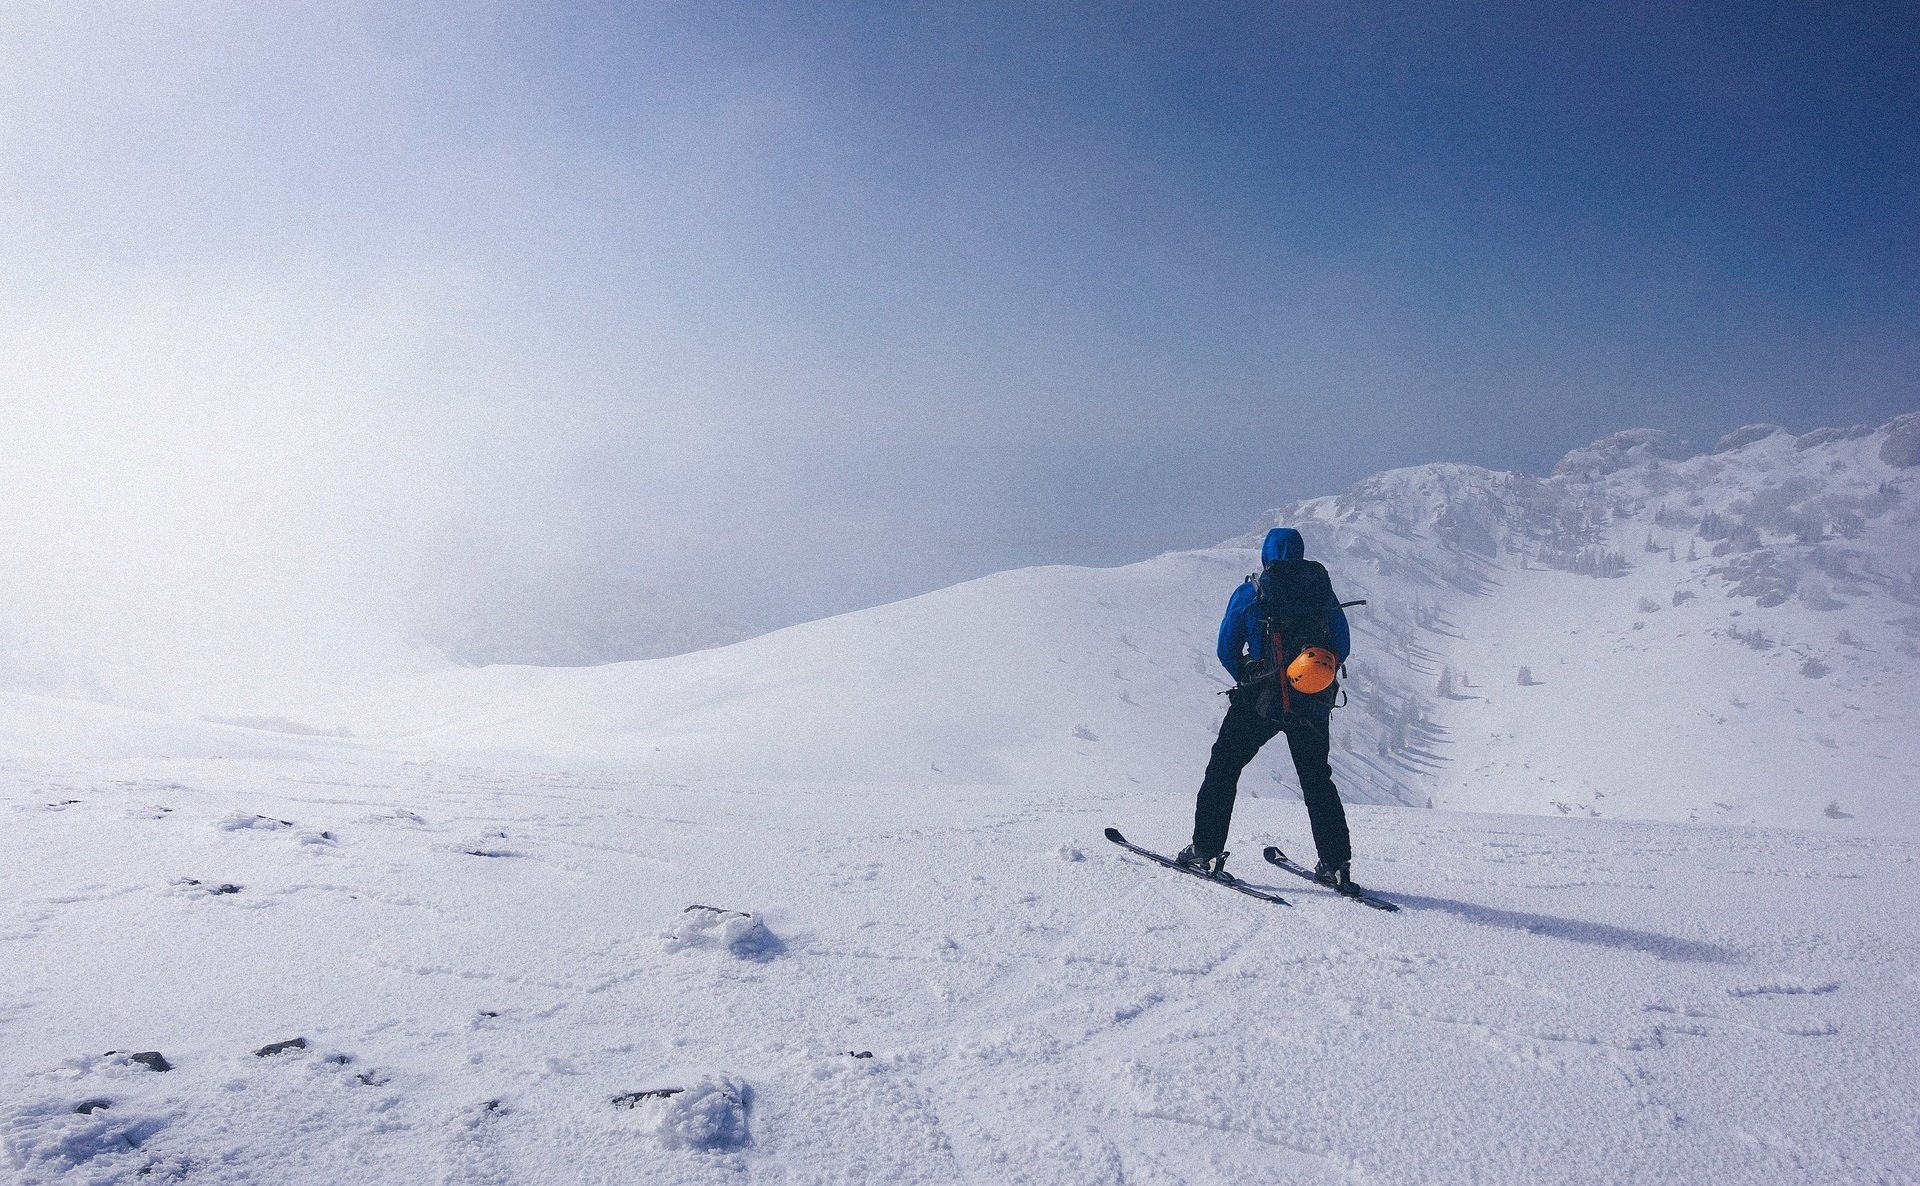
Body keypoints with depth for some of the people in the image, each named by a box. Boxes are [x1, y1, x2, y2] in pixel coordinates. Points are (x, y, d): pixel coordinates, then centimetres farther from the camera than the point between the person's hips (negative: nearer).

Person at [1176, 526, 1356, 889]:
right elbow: (1342, 647, 8)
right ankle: (1336, 864, 13)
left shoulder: (1249, 592, -1)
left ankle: (1205, 850, 5)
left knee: (1223, 768, 9)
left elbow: (1226, 650, -1)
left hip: (1259, 701, -3)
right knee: (1317, 781, 15)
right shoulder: (1321, 589, 5)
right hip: (1313, 705, 3)